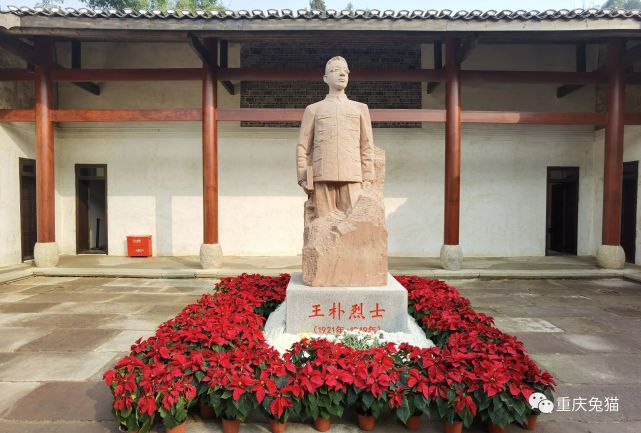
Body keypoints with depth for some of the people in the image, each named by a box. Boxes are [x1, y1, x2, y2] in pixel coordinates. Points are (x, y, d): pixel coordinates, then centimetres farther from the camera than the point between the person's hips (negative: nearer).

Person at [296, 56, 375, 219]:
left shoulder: (360, 108, 20)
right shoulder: (313, 109, 16)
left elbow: (367, 146, 15)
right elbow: (303, 147, 11)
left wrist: (367, 179, 5)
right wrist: (303, 179, 1)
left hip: (351, 177, 1)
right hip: (322, 177, -1)